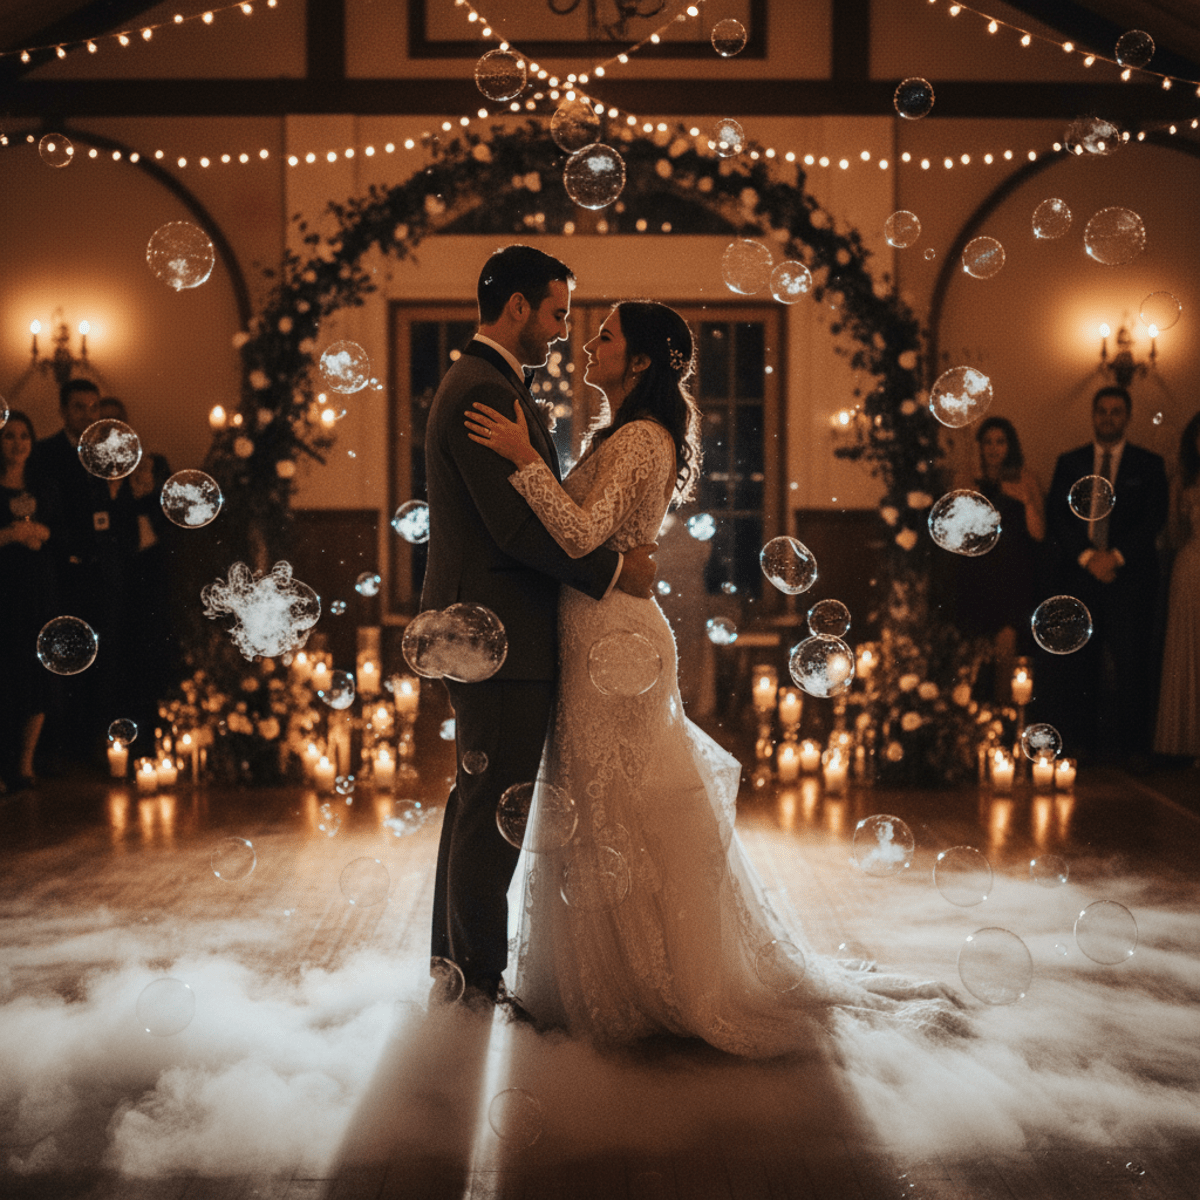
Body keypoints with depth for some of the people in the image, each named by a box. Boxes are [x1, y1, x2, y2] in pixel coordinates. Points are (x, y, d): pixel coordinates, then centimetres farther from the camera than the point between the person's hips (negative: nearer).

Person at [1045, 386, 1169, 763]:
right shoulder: (1069, 463, 14)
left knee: (1131, 660, -5)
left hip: (1129, 575, -1)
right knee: (1074, 661, -1)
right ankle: (1077, 739, 6)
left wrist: (1116, 556, -11)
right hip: (1078, 574, 2)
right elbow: (1056, 516, 4)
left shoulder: (1149, 464, 9)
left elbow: (1154, 519, 0)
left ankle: (1129, 743, 1)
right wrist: (1087, 557, -9)